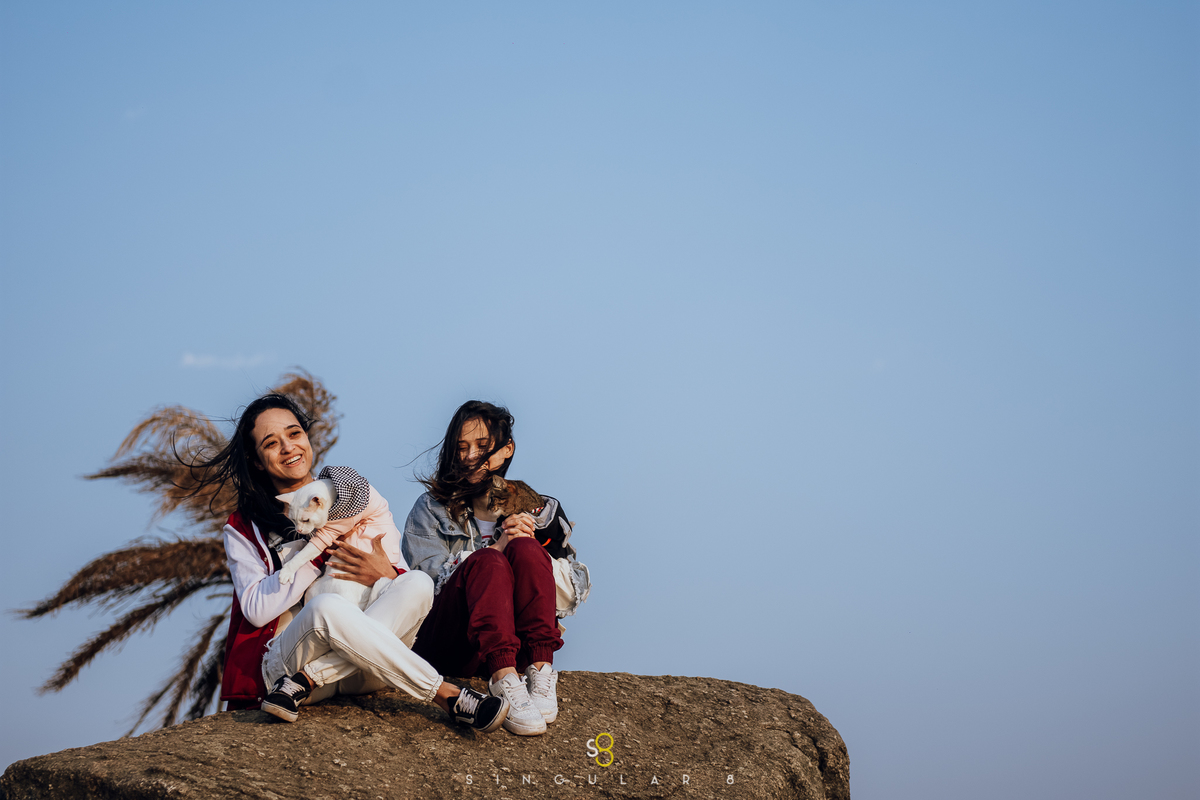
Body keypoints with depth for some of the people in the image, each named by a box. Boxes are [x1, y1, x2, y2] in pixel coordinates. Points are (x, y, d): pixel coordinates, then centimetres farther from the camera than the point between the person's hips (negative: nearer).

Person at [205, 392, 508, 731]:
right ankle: (448, 697, -31)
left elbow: (407, 585, 12)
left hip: (361, 662, 3)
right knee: (326, 606, -36)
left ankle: (303, 683, -30)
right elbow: (256, 609, -5)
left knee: (419, 583, -25)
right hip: (284, 661, -3)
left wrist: (385, 576, -13)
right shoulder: (244, 529, 10)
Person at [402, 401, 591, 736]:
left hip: (519, 643, 2)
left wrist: (528, 552, -6)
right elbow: (425, 581, -2)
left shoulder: (540, 510, 21)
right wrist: (496, 548, -13)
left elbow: (577, 589, 12)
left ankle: (540, 672, -38)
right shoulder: (432, 508, 15)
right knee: (486, 561, -30)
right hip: (446, 646, -2)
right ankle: (504, 683, -49)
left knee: (525, 551, -24)